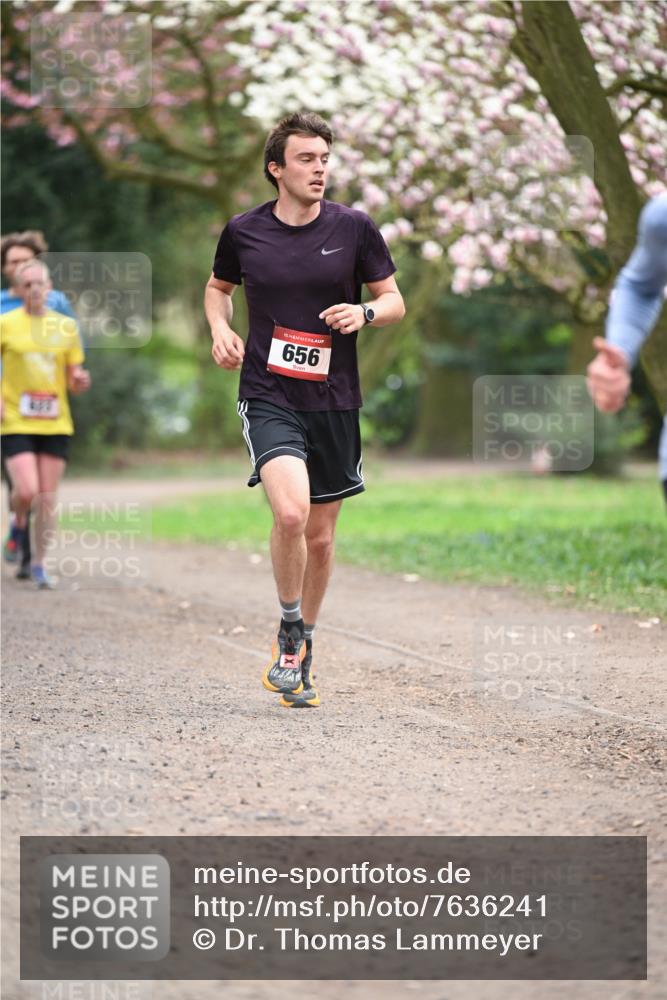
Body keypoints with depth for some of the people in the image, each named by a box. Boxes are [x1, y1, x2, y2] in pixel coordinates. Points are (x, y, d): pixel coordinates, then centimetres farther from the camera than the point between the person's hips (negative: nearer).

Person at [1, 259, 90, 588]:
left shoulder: (66, 326, 7)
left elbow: (74, 382, 11)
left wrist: (81, 380, -12)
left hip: (56, 423, 3)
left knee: (47, 499, 2)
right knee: (26, 491, -17)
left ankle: (38, 563, 15)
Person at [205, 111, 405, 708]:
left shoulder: (354, 228, -1)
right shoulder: (243, 232, 1)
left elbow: (395, 303, 6)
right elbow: (218, 286, 21)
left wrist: (365, 313, -15)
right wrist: (221, 329, 1)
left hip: (333, 401, 2)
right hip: (268, 396, -2)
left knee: (320, 537, 10)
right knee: (290, 513, -23)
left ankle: (304, 647, 32)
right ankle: (289, 632, 0)